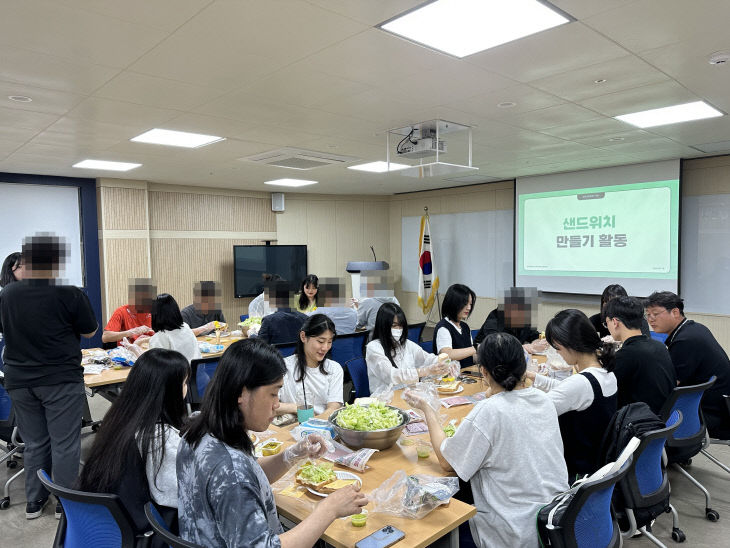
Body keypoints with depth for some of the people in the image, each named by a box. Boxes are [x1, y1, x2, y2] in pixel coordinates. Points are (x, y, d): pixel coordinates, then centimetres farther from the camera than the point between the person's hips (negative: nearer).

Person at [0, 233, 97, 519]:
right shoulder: (70, 295, -17)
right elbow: (90, 332, -4)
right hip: (61, 380, -5)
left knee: (34, 444, 17)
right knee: (64, 444, 6)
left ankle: (34, 501, 27)